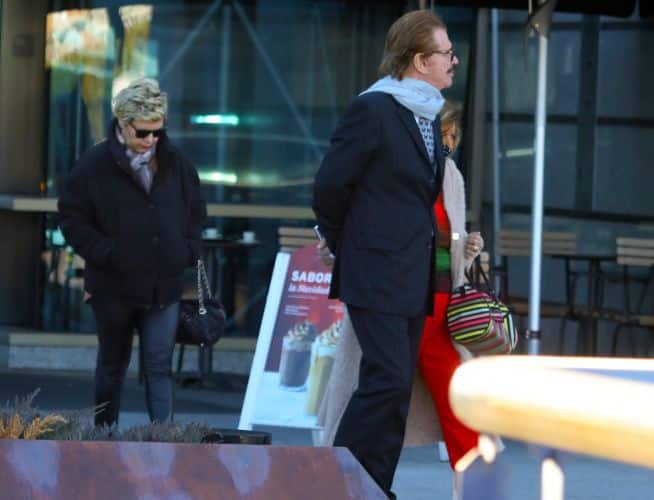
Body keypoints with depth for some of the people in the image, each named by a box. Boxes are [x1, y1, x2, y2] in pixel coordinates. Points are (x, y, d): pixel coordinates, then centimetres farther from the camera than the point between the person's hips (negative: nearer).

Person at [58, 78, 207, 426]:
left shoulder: (175, 164, 4)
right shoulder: (95, 165, -7)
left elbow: (196, 213, 16)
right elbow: (71, 218, -4)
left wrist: (188, 255, 2)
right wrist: (105, 255, -13)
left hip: (164, 287, 1)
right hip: (114, 288, -1)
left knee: (159, 367, -4)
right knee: (112, 366, 13)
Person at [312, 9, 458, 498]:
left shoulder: (429, 114, 14)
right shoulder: (373, 109, -12)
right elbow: (330, 186, -8)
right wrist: (346, 249, 3)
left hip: (414, 277, 8)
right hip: (377, 274, -8)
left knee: (396, 391, 7)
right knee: (388, 379, -14)